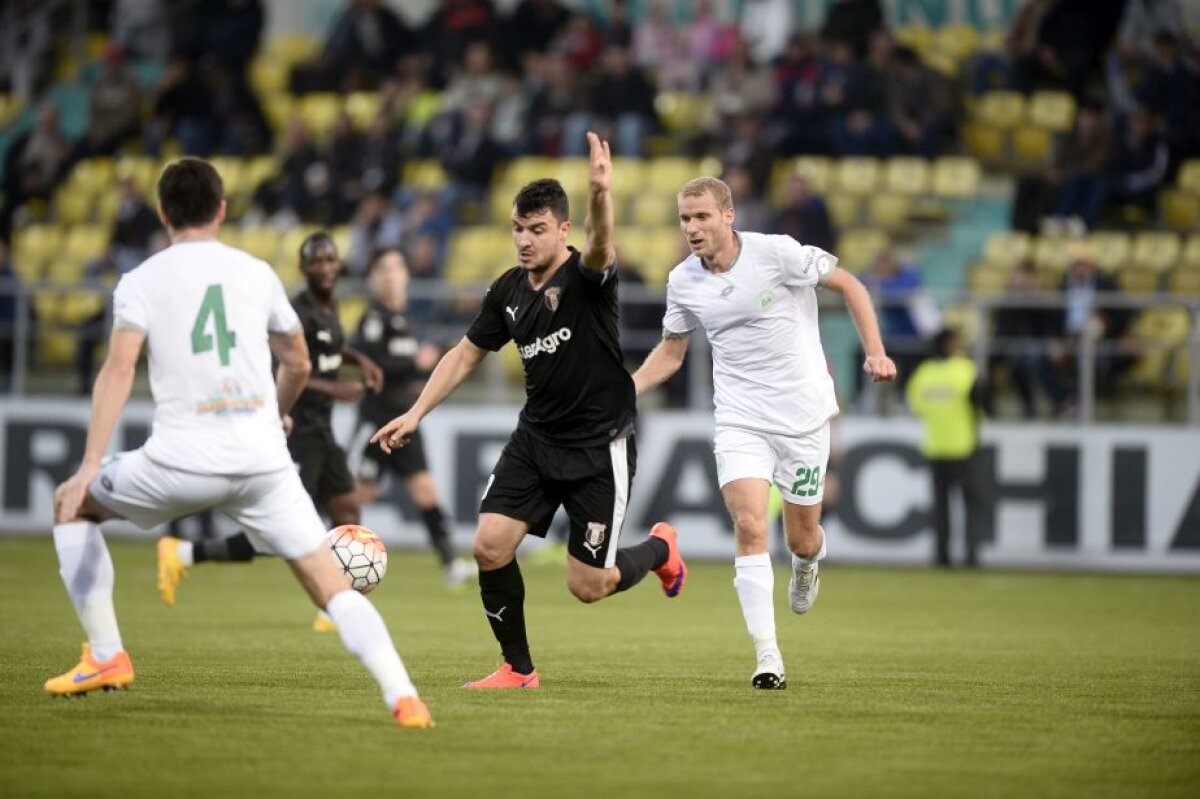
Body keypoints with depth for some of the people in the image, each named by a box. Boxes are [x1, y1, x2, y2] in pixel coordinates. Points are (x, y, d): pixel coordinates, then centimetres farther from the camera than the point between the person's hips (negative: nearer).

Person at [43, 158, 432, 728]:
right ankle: (402, 696, -14)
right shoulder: (257, 274, 14)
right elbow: (298, 365, 25)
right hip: (263, 459, 2)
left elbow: (119, 368, -10)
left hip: (181, 460, -2)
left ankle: (106, 657, 18)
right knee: (332, 586, 5)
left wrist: (92, 463, -15)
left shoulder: (141, 281, 5)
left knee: (71, 505, 23)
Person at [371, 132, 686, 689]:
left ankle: (658, 549, 29)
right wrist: (415, 414, 7)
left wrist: (601, 195, -62)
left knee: (587, 586, -4)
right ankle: (518, 669, 6)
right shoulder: (509, 291, 2)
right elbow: (466, 354, 14)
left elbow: (599, 251, -41)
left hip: (600, 445, -6)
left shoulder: (585, 278, -16)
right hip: (535, 439, 6)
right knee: (490, 546, -10)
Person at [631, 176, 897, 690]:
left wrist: (875, 352, -11)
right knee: (750, 527, -18)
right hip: (740, 421, 2)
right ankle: (767, 657, -18)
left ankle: (807, 563, 47)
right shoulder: (683, 281, -1)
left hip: (802, 416, -2)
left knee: (802, 539, 6)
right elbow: (670, 352, 14)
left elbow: (848, 284, -2)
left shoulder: (776, 252, -14)